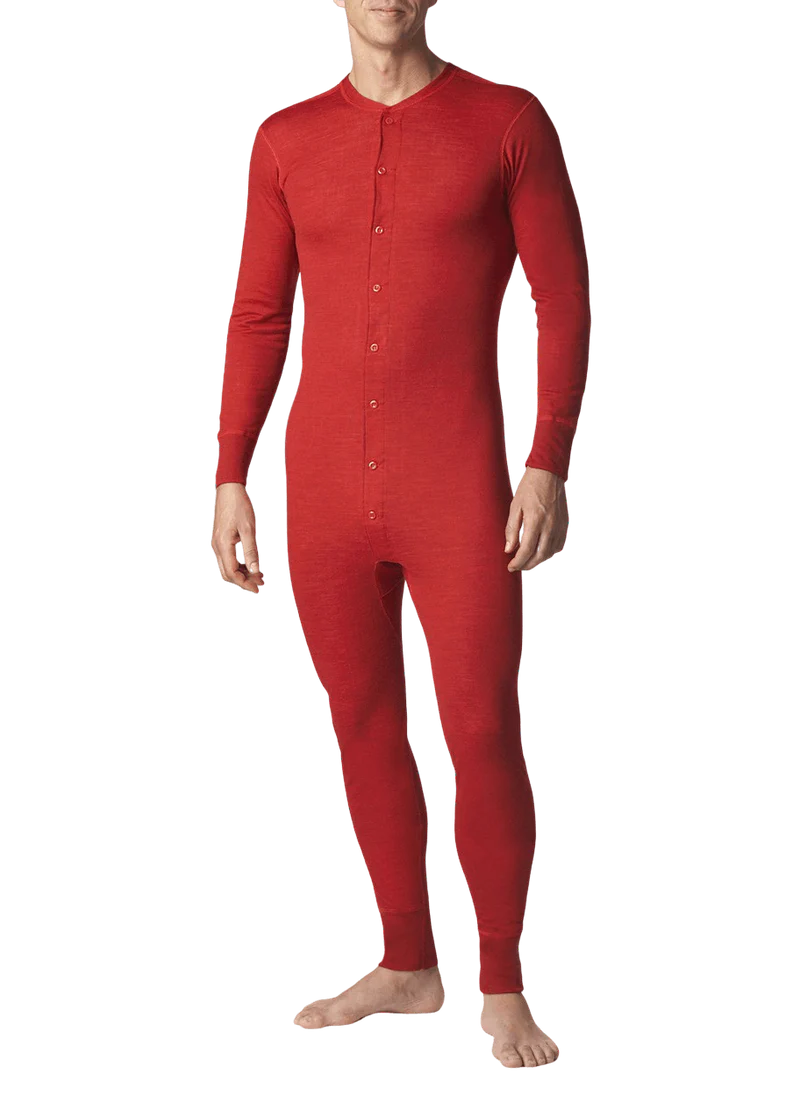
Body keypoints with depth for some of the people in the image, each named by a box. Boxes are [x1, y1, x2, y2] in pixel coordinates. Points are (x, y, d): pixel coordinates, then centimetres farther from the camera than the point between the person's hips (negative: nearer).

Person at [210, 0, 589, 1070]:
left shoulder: (512, 119, -3)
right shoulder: (286, 139, 7)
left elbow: (566, 303, -3)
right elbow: (258, 320, 10)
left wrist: (549, 469, -13)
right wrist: (228, 482, 5)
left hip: (458, 492, -4)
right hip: (327, 489, 4)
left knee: (484, 736, -4)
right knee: (364, 725, 12)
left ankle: (502, 988, 17)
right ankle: (407, 965, 29)